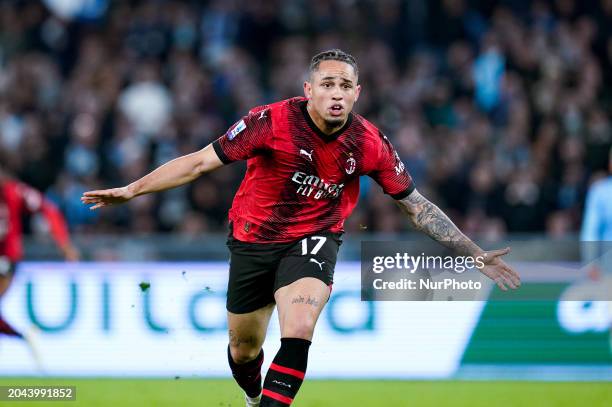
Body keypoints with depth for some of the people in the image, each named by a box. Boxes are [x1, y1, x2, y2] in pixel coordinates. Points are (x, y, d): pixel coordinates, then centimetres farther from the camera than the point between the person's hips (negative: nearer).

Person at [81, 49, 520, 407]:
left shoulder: (370, 144, -14)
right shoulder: (271, 122, -22)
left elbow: (417, 205, -2)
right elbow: (201, 161, -17)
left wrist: (477, 255, -2)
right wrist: (132, 189, -22)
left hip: (312, 242, 0)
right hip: (253, 241, 0)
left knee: (299, 332, -27)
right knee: (243, 350, 13)